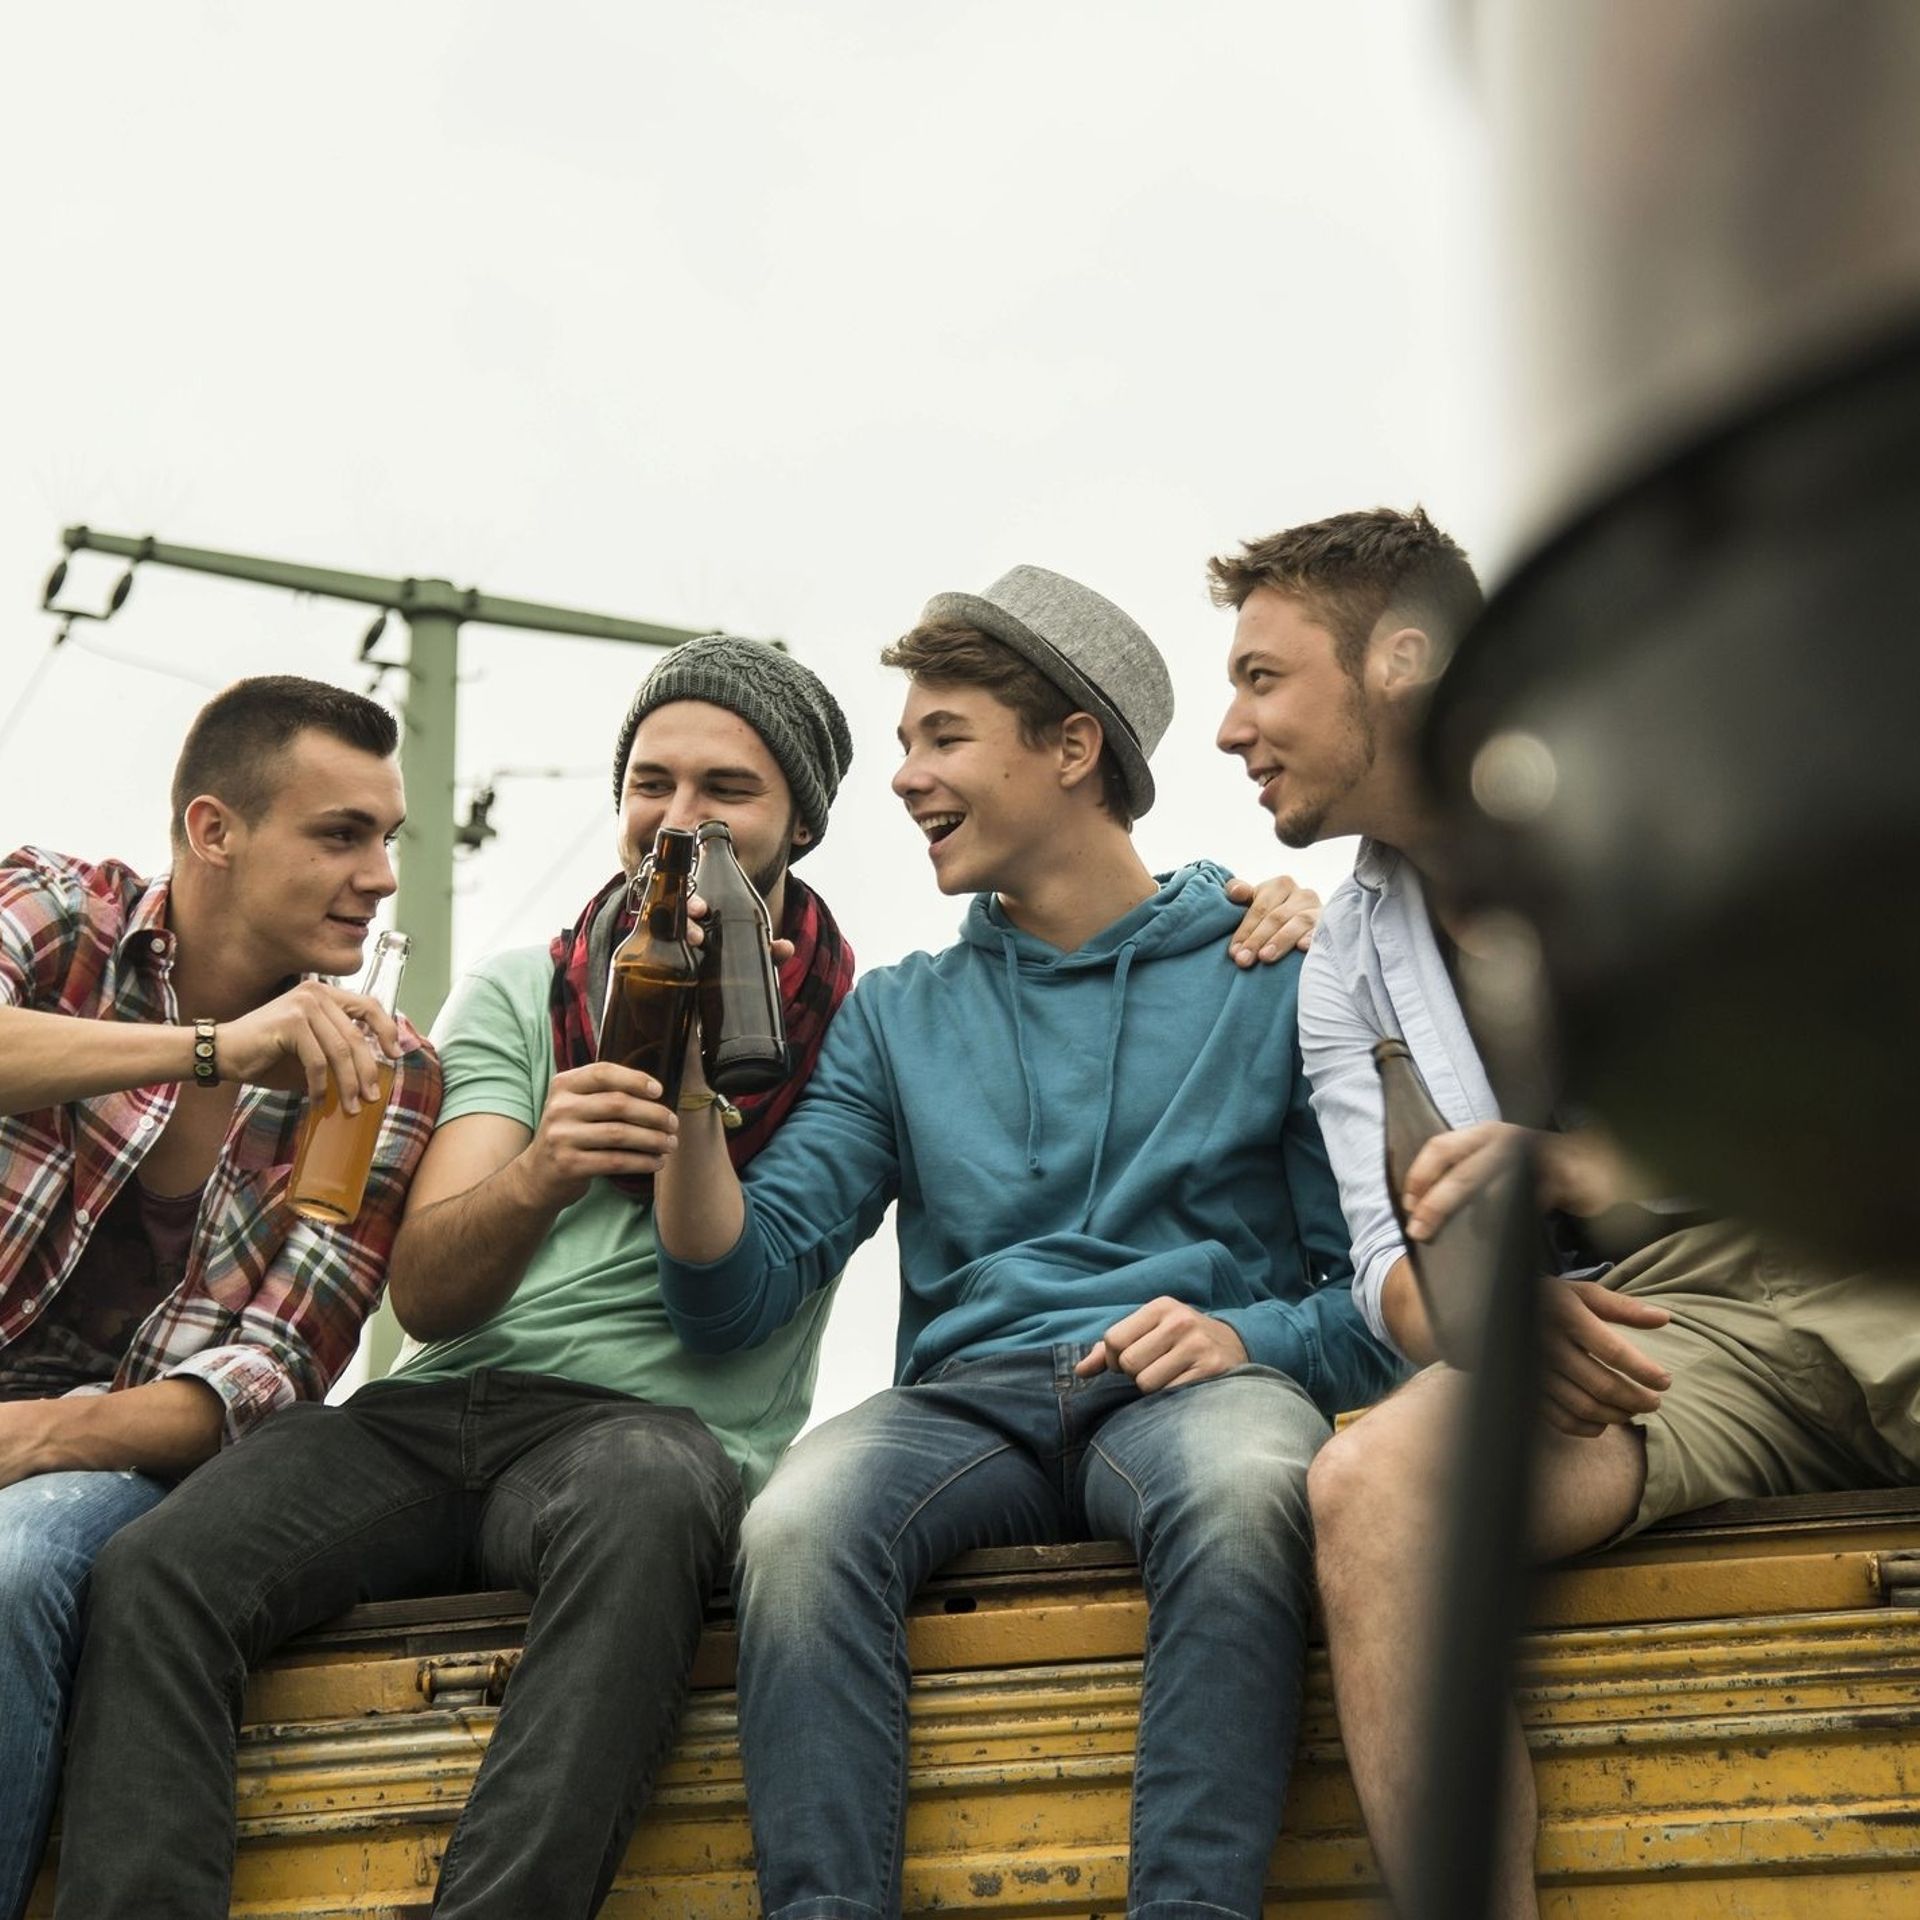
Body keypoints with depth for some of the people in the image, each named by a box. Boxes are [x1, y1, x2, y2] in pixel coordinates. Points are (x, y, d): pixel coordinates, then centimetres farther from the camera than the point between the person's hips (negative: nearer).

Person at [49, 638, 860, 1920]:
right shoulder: (516, 996, 16)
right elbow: (423, 1294, 2)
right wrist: (536, 1178, -20)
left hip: (653, 1423, -3)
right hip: (435, 1416, 3)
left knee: (646, 1495, -40)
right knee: (151, 1571, -25)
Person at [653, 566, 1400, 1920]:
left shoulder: (1270, 979, 10)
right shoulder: (900, 1018, 20)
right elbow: (740, 1301, 11)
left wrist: (1249, 1338, -13)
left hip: (1186, 1390, -2)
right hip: (969, 1401, 3)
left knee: (1246, 1486, -39)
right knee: (798, 1525, -32)